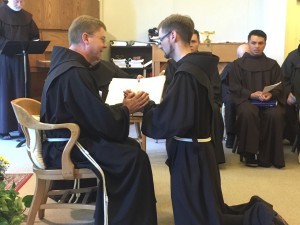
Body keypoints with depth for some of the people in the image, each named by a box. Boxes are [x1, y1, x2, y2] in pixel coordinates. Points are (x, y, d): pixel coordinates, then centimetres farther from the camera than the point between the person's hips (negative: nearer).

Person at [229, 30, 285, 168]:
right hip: (246, 99, -1)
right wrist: (252, 94, -15)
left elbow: (279, 86, 9)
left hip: (269, 100, 2)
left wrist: (271, 94, -15)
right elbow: (234, 87, 1)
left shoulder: (273, 64, 17)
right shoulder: (238, 64, 10)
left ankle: (267, 155, -22)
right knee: (248, 113, -37)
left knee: (275, 115, -32)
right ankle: (250, 154, -25)